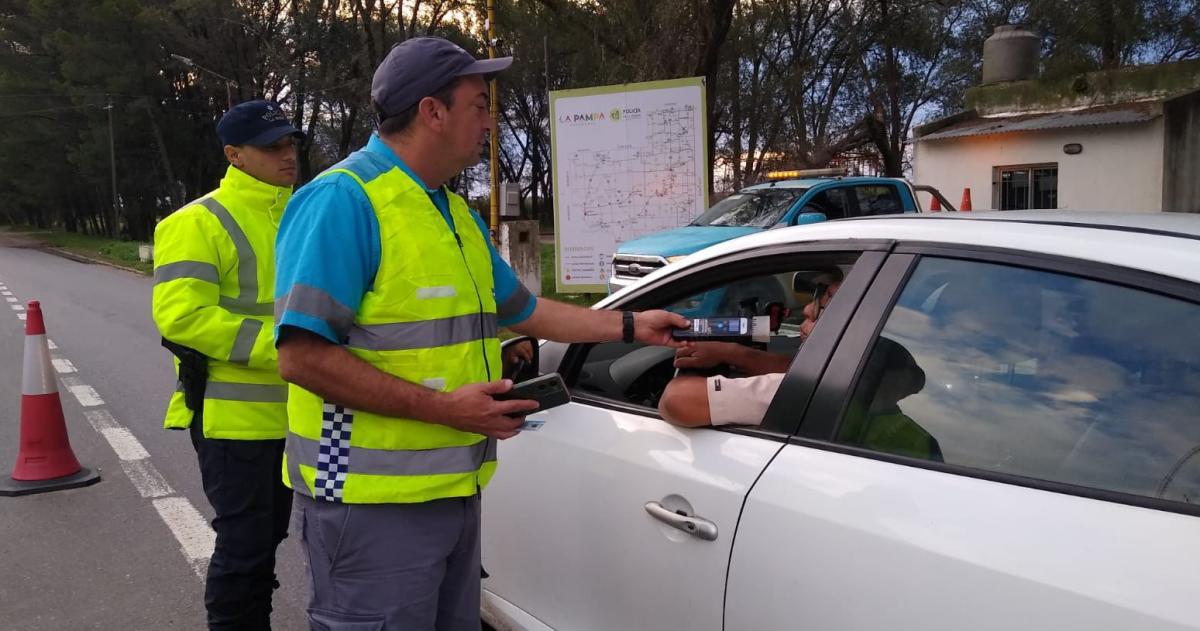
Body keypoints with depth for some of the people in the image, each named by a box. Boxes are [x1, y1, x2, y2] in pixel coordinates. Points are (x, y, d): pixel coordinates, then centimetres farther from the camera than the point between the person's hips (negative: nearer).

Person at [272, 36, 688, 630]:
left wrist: (631, 326, 22)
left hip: (454, 494, 9)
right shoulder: (342, 199, -16)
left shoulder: (456, 212, 12)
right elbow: (303, 356, -23)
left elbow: (521, 309, 22)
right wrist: (443, 407, -23)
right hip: (373, 503, -9)